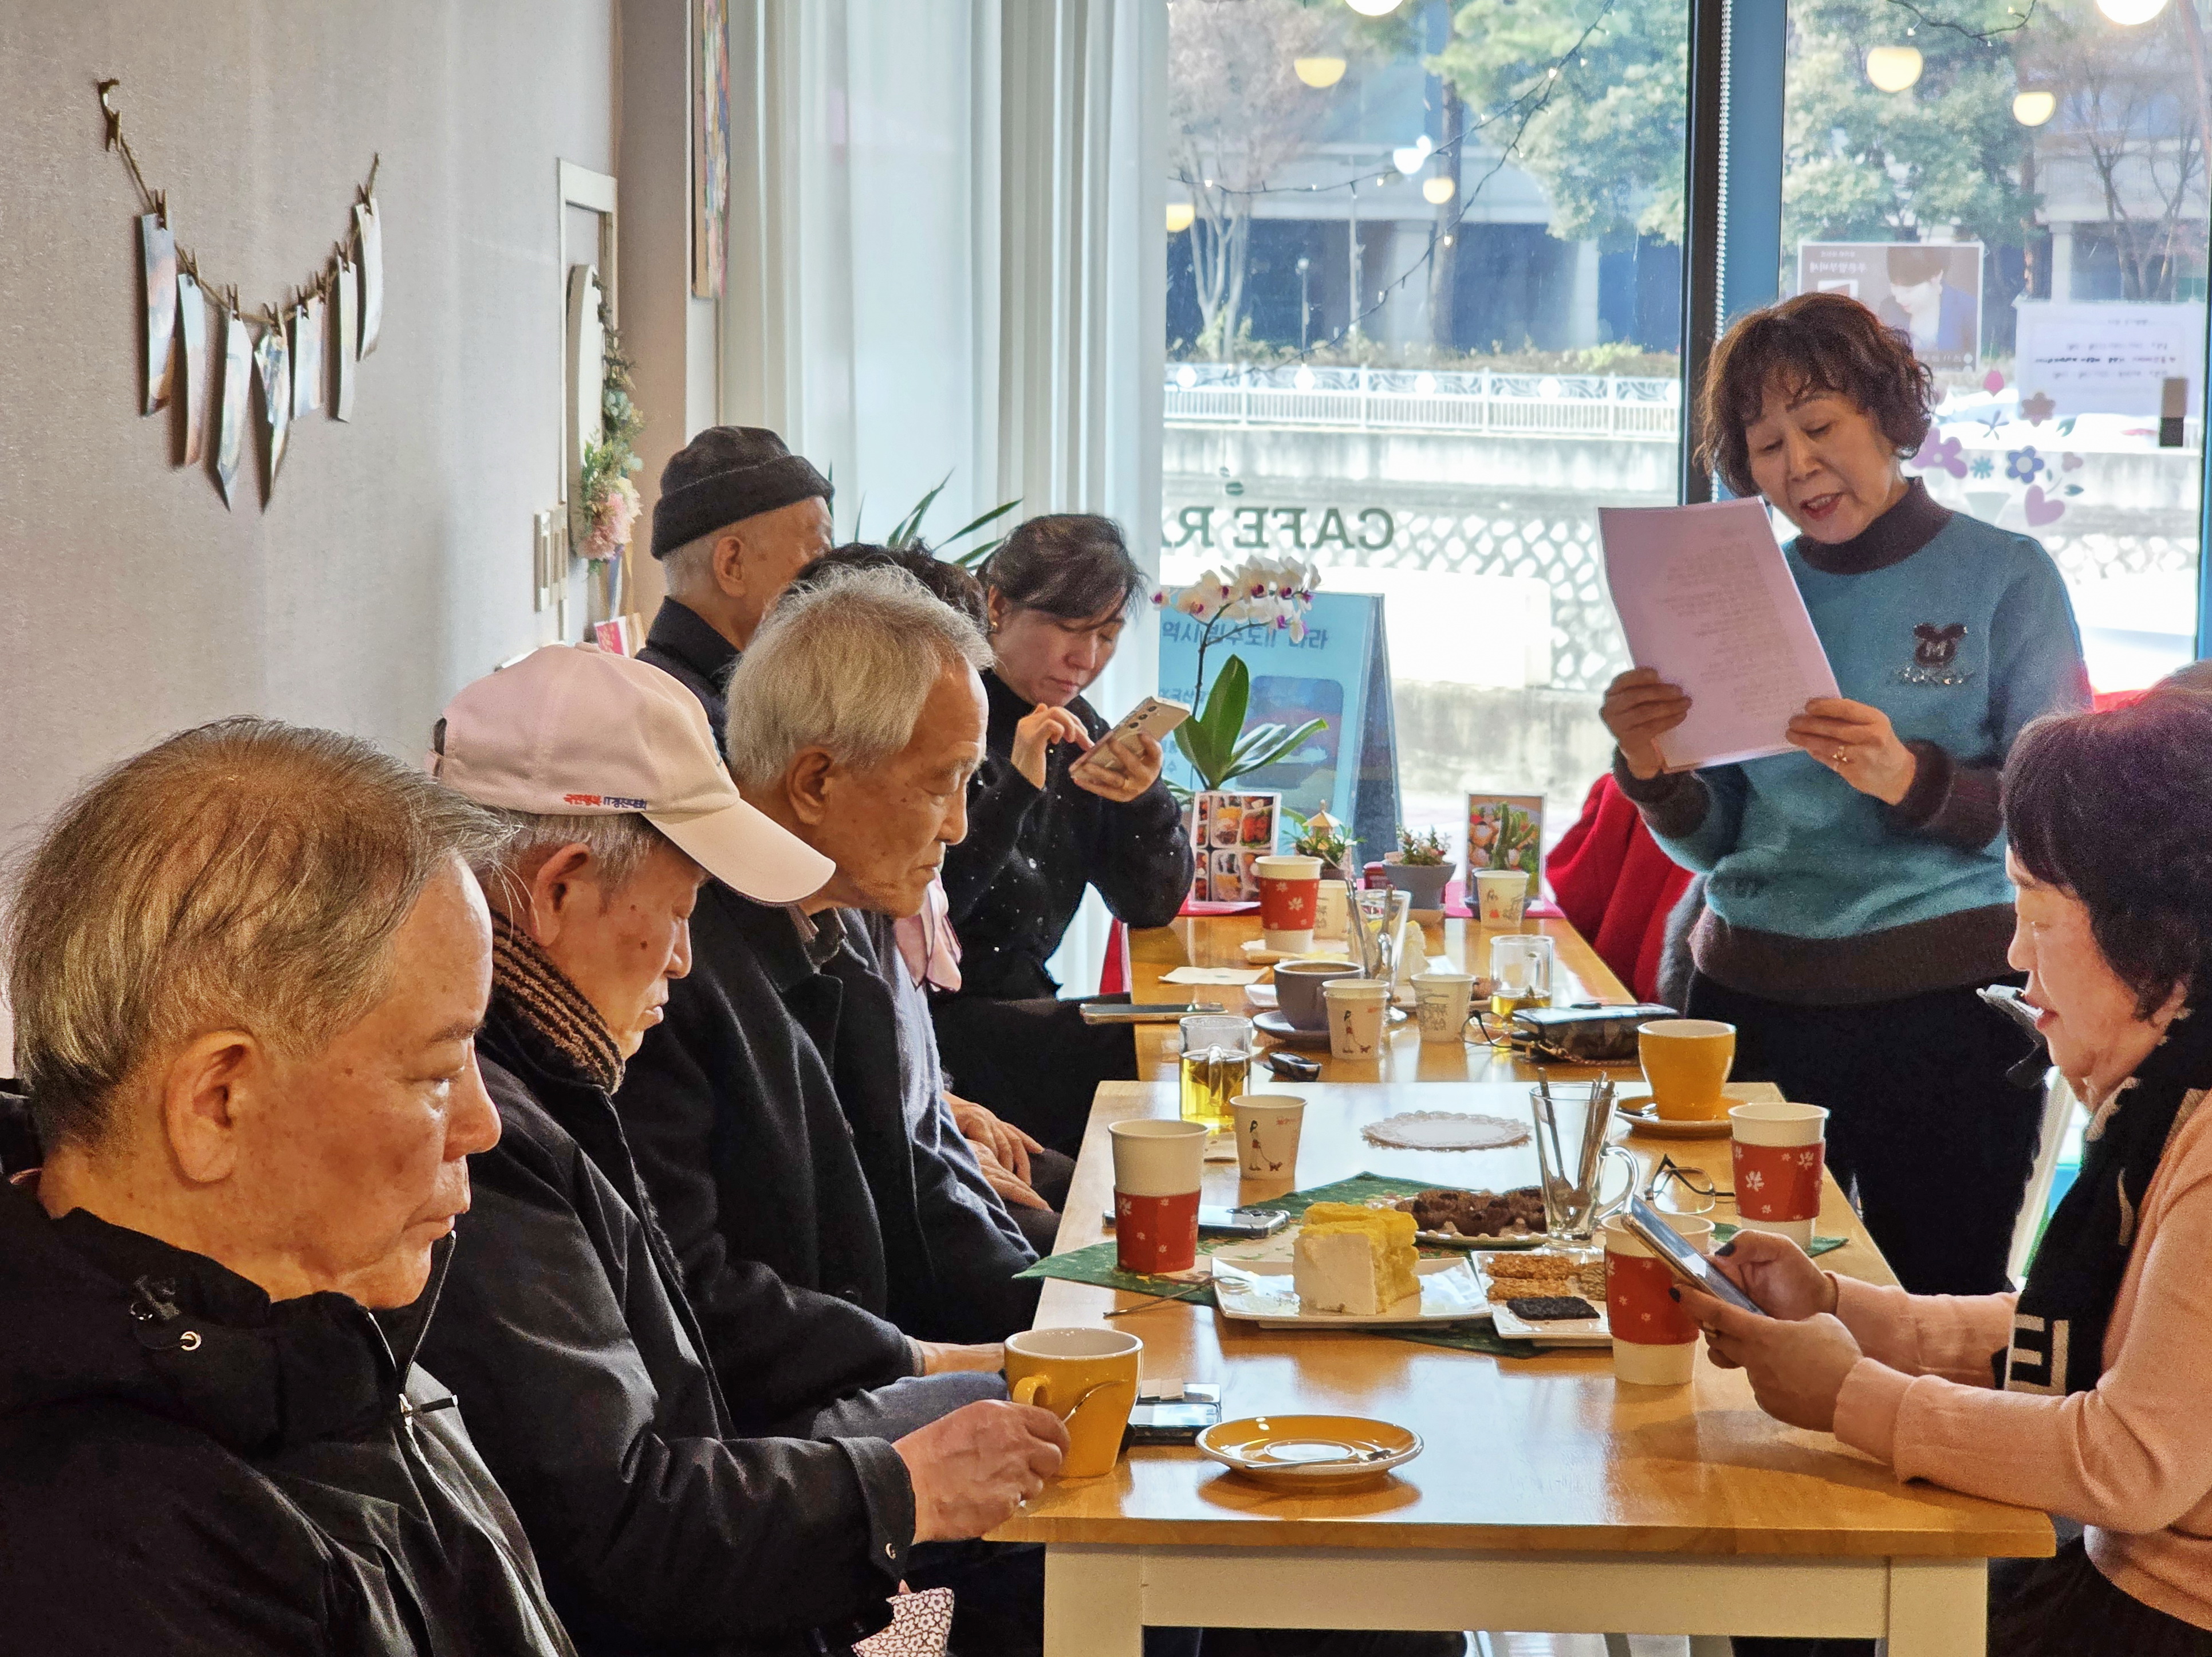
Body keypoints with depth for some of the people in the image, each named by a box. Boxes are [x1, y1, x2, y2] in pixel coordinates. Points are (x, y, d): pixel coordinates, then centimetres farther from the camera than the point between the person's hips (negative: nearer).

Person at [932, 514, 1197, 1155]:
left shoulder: (1075, 728, 12)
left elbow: (1152, 907, 9)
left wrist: (1145, 800, -10)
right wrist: (1015, 788, -26)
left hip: (1019, 1003, 7)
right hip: (935, 1021, -7)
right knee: (1142, 1055, -23)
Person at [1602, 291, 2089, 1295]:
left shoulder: (2005, 578, 0)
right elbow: (1713, 845, 12)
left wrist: (1912, 779, -22)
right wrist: (1652, 773, -9)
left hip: (1943, 1005, -3)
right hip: (1749, 1001, 4)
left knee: (1937, 1317, 1)